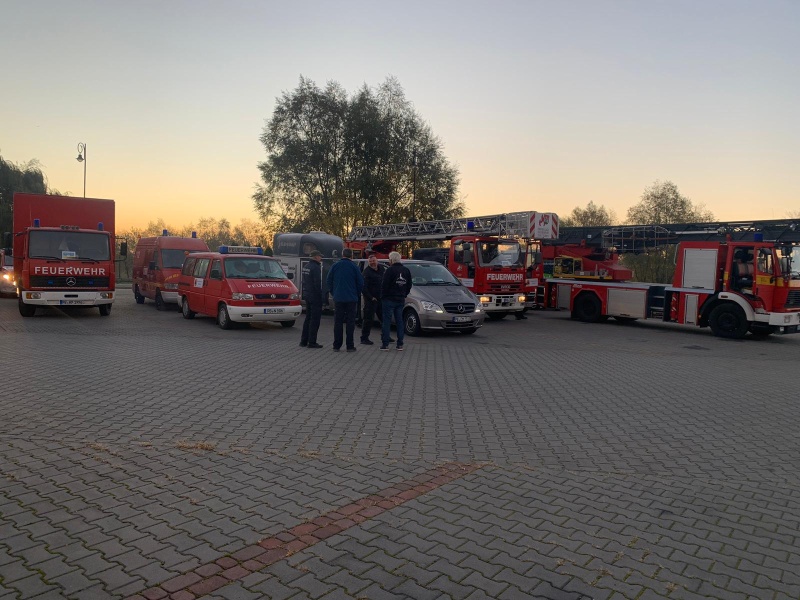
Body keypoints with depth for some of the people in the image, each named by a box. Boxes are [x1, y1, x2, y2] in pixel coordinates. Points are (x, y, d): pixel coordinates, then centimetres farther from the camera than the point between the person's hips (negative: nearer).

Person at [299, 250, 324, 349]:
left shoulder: (306, 266, 12)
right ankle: (312, 342, -3)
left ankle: (303, 341, 18)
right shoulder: (316, 267, -17)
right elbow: (317, 283, -19)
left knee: (308, 318, 16)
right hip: (315, 296, -9)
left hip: (307, 295, 9)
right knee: (315, 319, -4)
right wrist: (320, 295, -13)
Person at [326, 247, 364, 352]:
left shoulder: (335, 266, 2)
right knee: (350, 322, 3)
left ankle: (336, 346, 8)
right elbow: (360, 283, -3)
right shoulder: (354, 267, -4)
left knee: (338, 322, 7)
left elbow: (328, 281, 6)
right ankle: (350, 346, 4)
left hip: (338, 298, 2)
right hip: (351, 299, -2)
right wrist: (357, 294, 12)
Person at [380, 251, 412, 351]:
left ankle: (385, 344, -3)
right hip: (401, 300, 6)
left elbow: (384, 285, -13)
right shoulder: (406, 270, 9)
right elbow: (409, 286, 13)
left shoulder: (390, 270, -12)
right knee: (399, 321, 10)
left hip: (389, 299, -6)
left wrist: (383, 296, 0)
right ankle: (400, 344, 10)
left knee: (387, 321, -2)